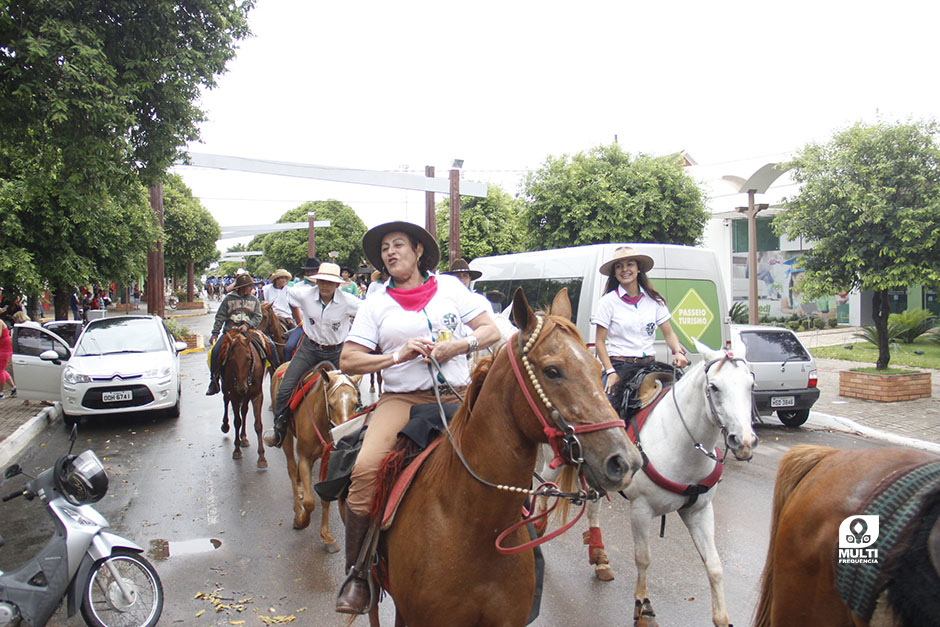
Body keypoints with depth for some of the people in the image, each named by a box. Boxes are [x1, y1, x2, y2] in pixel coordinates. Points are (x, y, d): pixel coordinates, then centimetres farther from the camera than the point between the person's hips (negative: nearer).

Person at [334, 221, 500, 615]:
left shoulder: (449, 287, 13)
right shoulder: (377, 304, 11)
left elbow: (491, 331, 11)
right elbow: (348, 361, 4)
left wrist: (460, 345, -9)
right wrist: (398, 355, -9)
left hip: (457, 396, 1)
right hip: (402, 398, -1)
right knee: (366, 469, -26)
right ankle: (356, 573, -11)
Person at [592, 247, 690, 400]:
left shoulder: (653, 300, 10)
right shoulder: (608, 301, -1)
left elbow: (668, 333, 12)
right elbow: (600, 342, -2)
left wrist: (678, 352, -8)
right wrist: (610, 372, -13)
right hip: (619, 366, -3)